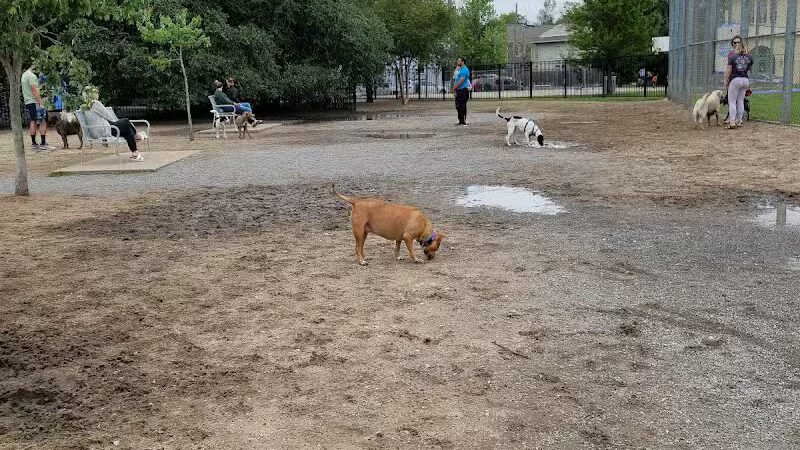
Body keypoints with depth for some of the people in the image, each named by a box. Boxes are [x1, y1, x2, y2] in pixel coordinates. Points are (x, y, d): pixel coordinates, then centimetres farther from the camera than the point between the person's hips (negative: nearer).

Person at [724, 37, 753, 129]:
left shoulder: (732, 57, -9)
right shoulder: (749, 57, 3)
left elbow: (728, 71, -8)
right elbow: (750, 69, 17)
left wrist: (726, 82, 1)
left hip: (735, 80, -5)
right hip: (745, 80, 5)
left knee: (732, 101, 0)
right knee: (740, 101, 12)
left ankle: (732, 122, -7)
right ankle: (739, 121, 14)